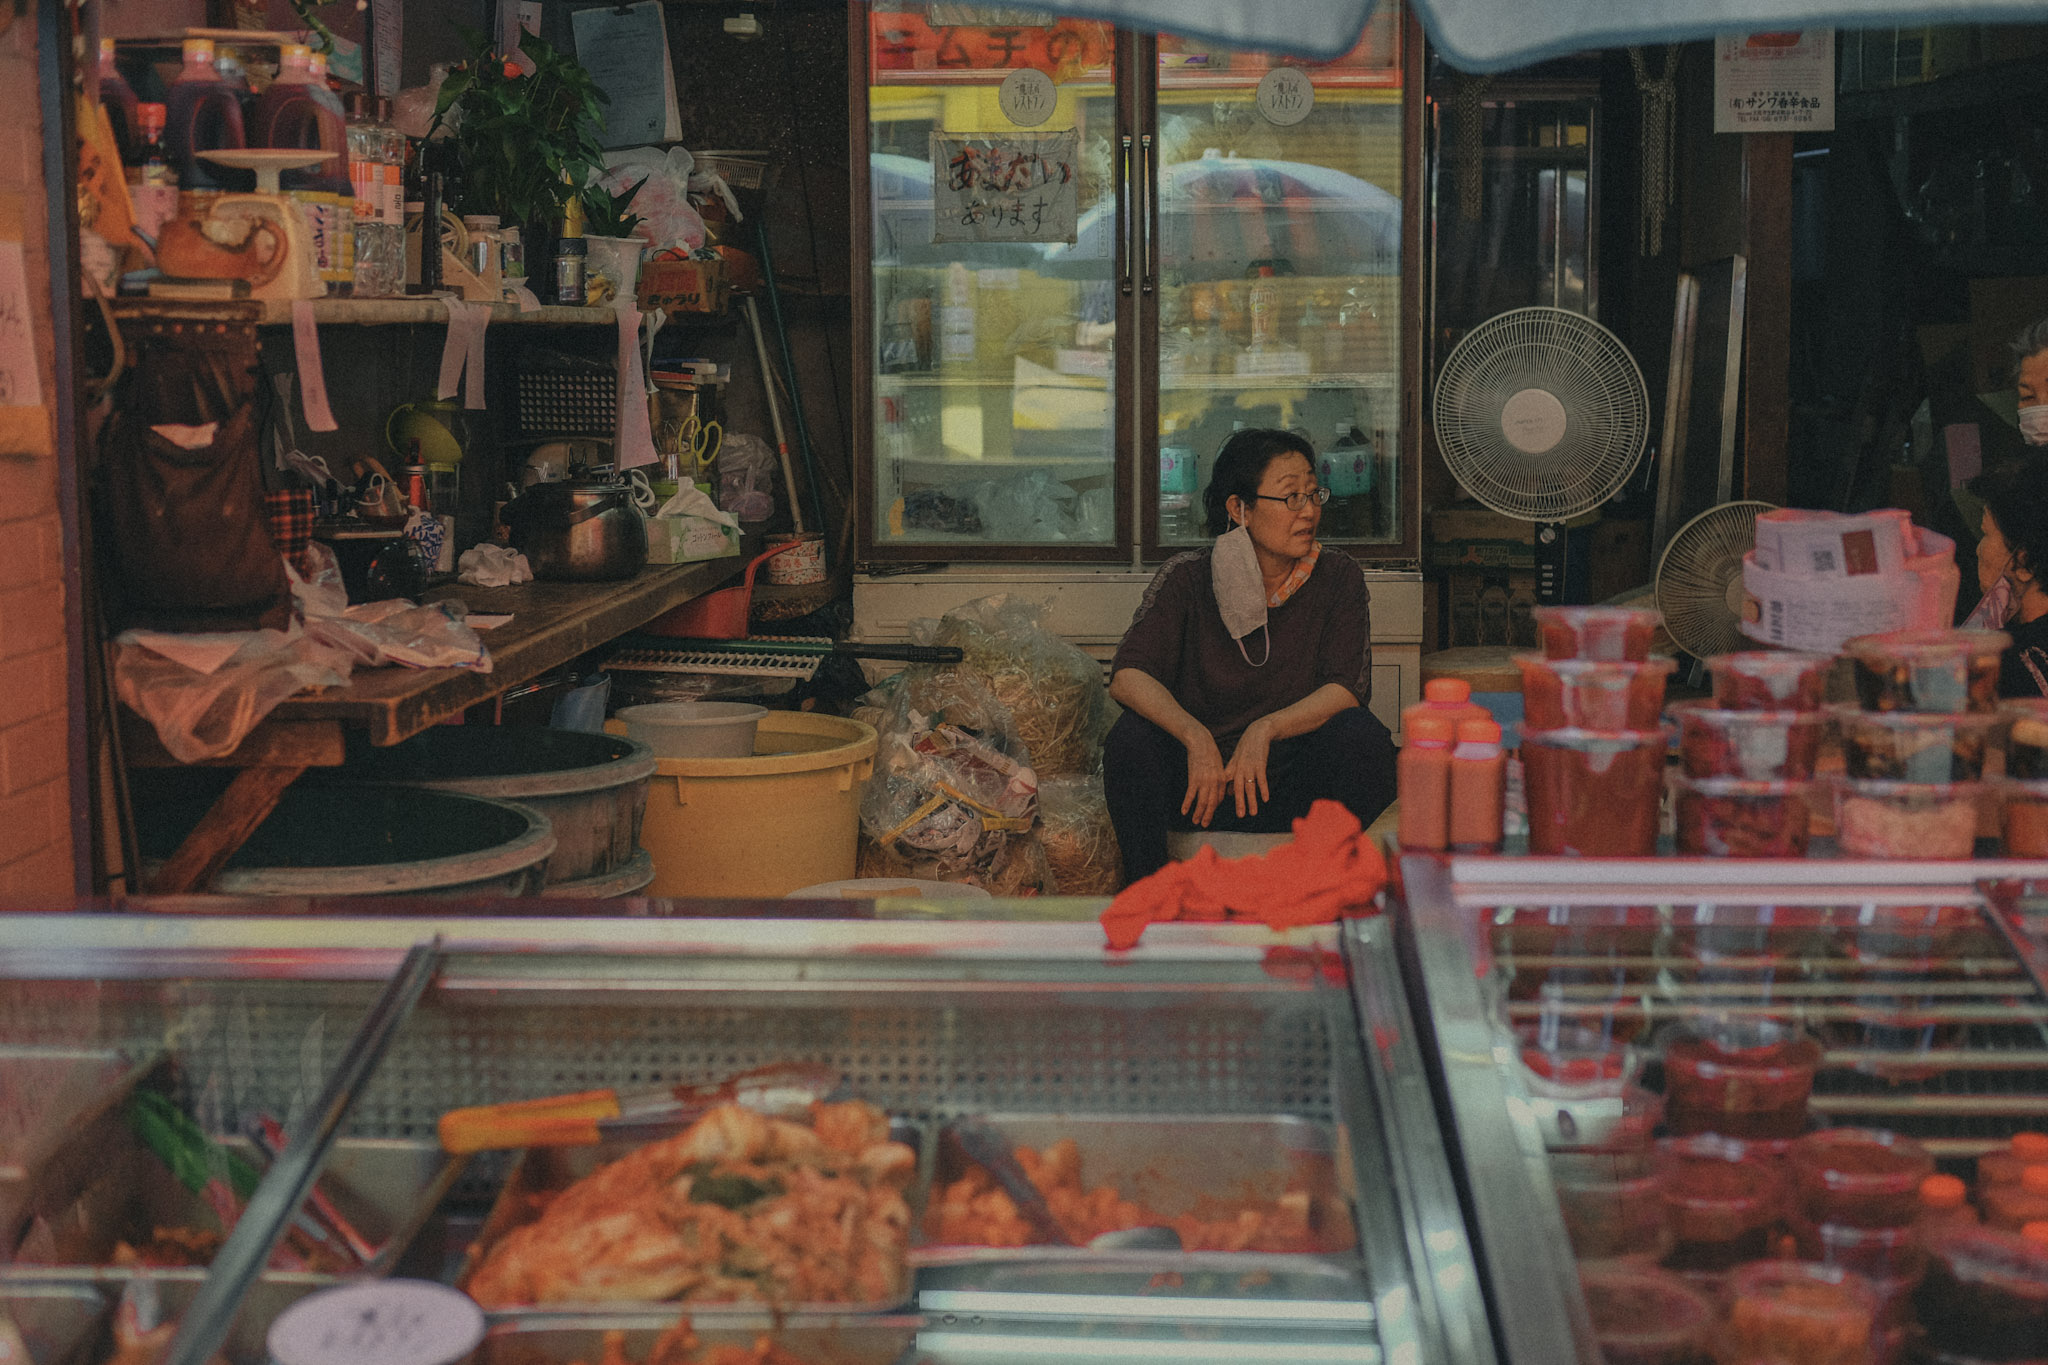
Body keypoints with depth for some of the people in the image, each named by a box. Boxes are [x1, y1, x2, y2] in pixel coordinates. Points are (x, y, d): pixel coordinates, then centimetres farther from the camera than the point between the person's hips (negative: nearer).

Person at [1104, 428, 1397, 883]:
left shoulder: (1338, 577, -1)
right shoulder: (1187, 578, -4)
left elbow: (1347, 688, -12)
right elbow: (1128, 675, -16)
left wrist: (1265, 730, -29)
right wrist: (1196, 738, -34)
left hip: (1291, 792, 1)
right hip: (1198, 780, 0)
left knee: (1363, 735, -26)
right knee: (1131, 737, -28)